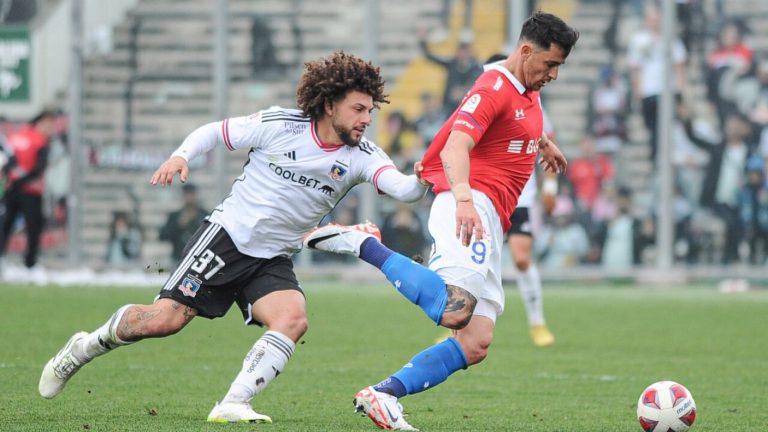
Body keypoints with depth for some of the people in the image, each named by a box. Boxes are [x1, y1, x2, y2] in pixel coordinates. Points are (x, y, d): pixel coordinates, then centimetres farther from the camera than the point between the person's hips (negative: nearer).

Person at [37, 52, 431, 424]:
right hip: (228, 236, -3)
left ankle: (232, 405, -21)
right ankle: (82, 349, 14)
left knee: (293, 320, -26)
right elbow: (214, 132, 1)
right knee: (166, 318, -12)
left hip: (273, 261, 3)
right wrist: (181, 156, -16)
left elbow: (402, 188, -23)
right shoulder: (280, 125, -11)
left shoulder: (360, 156, -6)